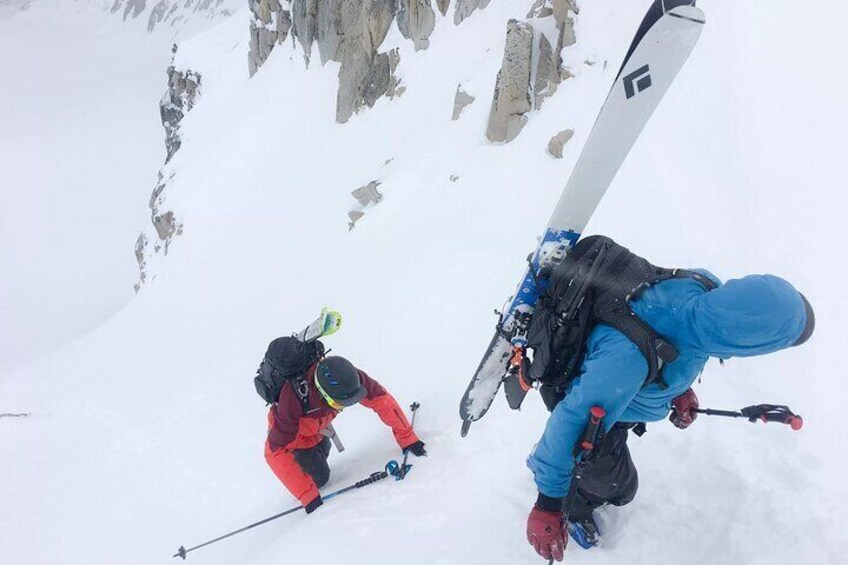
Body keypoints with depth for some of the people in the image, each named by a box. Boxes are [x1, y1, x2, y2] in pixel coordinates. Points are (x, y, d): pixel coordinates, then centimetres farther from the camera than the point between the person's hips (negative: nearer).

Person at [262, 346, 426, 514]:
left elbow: (382, 399, -25)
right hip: (293, 431, -4)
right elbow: (276, 452, -40)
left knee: (322, 451, 28)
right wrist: (307, 496, -40)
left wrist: (407, 438, -24)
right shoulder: (291, 401, -47)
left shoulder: (346, 377, -37)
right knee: (320, 478, 3)